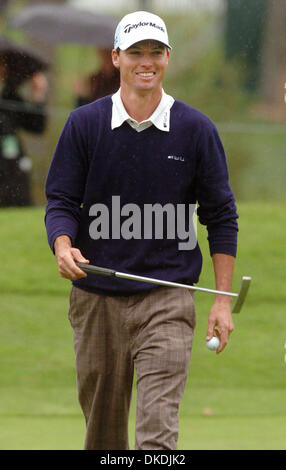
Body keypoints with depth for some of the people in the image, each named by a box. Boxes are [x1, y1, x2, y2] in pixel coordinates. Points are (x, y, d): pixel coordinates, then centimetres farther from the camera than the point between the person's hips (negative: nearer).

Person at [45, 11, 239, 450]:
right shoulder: (84, 124, 3)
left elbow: (221, 216, 6)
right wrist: (63, 246, -20)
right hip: (96, 300, 2)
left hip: (167, 301, -2)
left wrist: (223, 300, 1)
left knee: (158, 429, -14)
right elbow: (61, 200, 3)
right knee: (102, 426, 9)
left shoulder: (197, 130, 2)